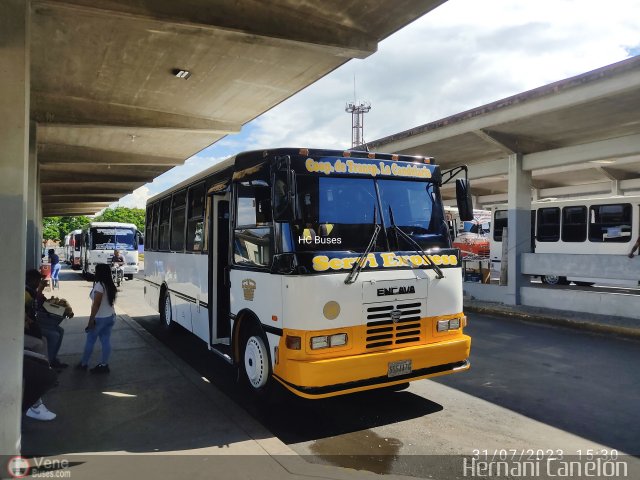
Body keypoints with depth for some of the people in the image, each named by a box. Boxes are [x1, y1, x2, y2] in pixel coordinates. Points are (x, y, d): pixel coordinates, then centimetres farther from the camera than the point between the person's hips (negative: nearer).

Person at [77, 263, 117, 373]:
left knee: (90, 341, 8)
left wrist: (91, 320, -16)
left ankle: (84, 364, 21)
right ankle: (104, 365, 12)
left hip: (100, 318, -7)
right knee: (106, 341, 8)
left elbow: (96, 304, -20)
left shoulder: (99, 285, -19)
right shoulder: (110, 285, 6)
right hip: (111, 316, 7)